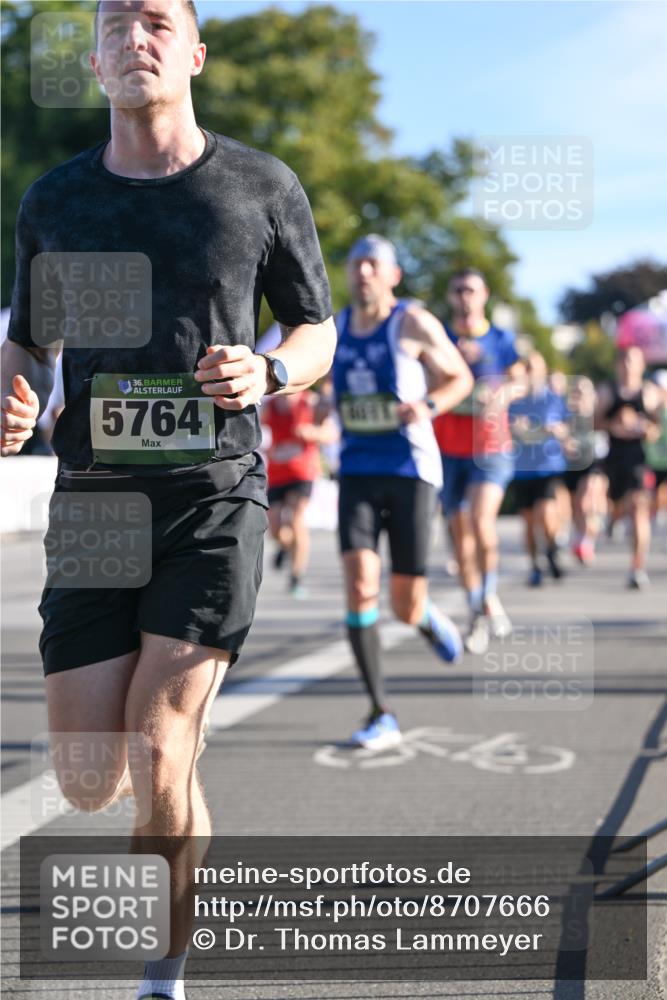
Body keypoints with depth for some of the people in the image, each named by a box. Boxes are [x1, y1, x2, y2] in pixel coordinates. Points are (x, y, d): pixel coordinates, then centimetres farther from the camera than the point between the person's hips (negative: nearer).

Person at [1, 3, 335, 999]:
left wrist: (268, 372, -10)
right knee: (91, 783, 1)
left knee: (156, 754, -12)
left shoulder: (263, 187, 5)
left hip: (214, 501, -2)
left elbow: (317, 330, 13)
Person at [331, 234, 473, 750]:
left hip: (411, 472, -3)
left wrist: (427, 407, -16)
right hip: (357, 474, 3)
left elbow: (461, 378, 3)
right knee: (360, 584, -18)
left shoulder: (414, 323, -6)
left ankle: (429, 619, 40)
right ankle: (381, 717, -10)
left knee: (406, 608, -2)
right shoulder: (333, 328, 6)